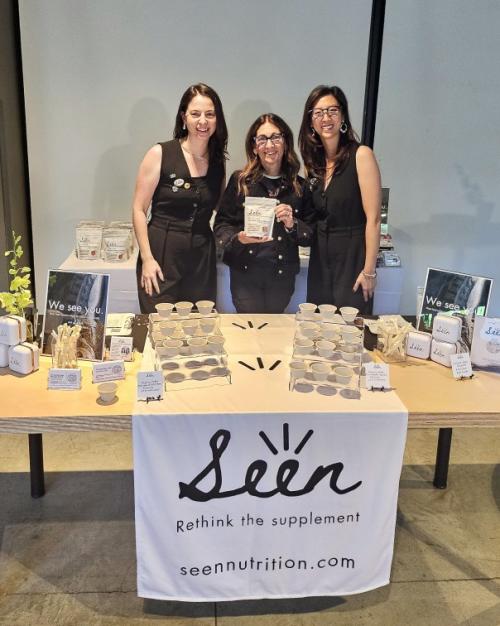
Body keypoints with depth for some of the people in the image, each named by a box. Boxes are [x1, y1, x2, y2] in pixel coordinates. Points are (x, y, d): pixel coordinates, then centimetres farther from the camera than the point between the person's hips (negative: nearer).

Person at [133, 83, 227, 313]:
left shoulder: (218, 161, 8)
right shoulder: (160, 154, -4)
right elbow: (139, 209, -5)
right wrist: (147, 258, -11)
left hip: (202, 256, 4)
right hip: (162, 253, -4)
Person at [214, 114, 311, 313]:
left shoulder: (299, 186, 3)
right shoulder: (240, 181, -2)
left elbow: (311, 236, 4)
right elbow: (221, 225, 0)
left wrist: (292, 225, -15)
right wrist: (238, 238, -19)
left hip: (282, 276, 2)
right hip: (245, 274, -1)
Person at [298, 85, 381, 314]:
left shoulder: (360, 155, -12)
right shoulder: (312, 161, 7)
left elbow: (373, 219, -15)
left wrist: (369, 271, -17)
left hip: (353, 257, -5)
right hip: (320, 258, 6)